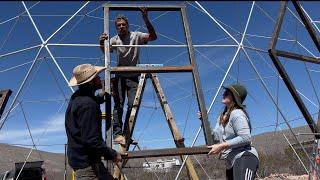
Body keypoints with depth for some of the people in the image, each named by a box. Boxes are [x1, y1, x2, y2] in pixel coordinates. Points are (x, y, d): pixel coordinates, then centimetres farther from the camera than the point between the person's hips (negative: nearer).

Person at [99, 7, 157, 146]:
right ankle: (118, 133, -10)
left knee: (133, 104, -4)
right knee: (118, 104, -7)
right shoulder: (114, 40, 1)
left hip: (133, 76, 1)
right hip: (120, 76, 0)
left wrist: (146, 19, -25)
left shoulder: (136, 36, 0)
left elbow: (153, 37, -14)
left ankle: (126, 134, 5)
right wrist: (102, 44, -40)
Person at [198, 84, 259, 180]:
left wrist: (221, 146, -19)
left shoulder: (237, 113, -9)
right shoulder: (222, 116, 19)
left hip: (244, 158, -10)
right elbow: (216, 138, 20)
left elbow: (246, 138, -19)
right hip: (232, 162, 10)